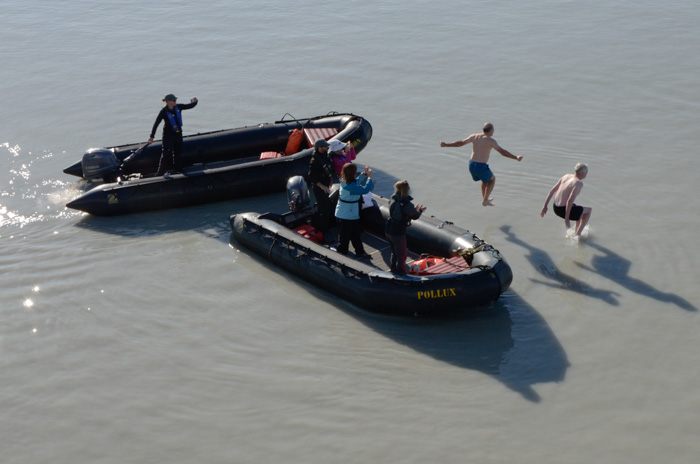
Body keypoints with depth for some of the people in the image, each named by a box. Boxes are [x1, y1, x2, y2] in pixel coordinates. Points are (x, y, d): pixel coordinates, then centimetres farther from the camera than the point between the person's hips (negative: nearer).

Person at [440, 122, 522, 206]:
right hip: (481, 167, -6)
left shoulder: (474, 136, 5)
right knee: (492, 179, 24)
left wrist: (445, 145, 25)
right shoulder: (490, 140, -11)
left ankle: (486, 199, 44)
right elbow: (502, 151, -18)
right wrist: (516, 157, -18)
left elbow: (460, 143, 13)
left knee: (486, 178, 32)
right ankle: (485, 201, 20)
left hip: (471, 165, 6)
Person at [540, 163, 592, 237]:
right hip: (564, 210, -8)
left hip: (556, 208, 8)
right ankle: (577, 234, 14)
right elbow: (570, 200, -28)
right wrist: (566, 218, -25)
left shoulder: (566, 176, 6)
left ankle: (576, 233, 40)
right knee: (589, 210, 15)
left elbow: (552, 191, 8)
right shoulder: (579, 183, -17)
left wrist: (545, 206, 13)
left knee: (580, 210, 32)